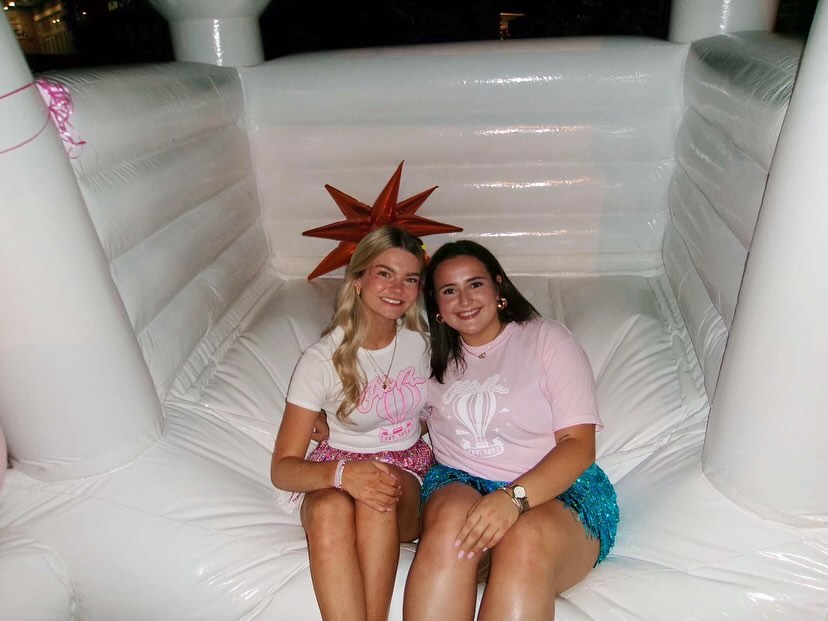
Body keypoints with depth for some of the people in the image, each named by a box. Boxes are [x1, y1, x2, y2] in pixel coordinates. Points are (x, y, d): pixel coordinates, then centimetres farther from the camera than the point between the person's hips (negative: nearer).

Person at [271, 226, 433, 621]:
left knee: (379, 501, -36)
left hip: (408, 470, 2)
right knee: (330, 507, -38)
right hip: (340, 467, -1)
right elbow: (283, 468, -12)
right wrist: (341, 473, -34)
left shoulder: (422, 341, -2)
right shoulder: (322, 359, -11)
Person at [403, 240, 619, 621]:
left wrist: (513, 497, -24)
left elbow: (579, 444, -6)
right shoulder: (435, 357, 15)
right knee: (452, 518, -34)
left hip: (559, 490, -2)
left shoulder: (547, 340, 3)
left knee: (526, 541, -37)